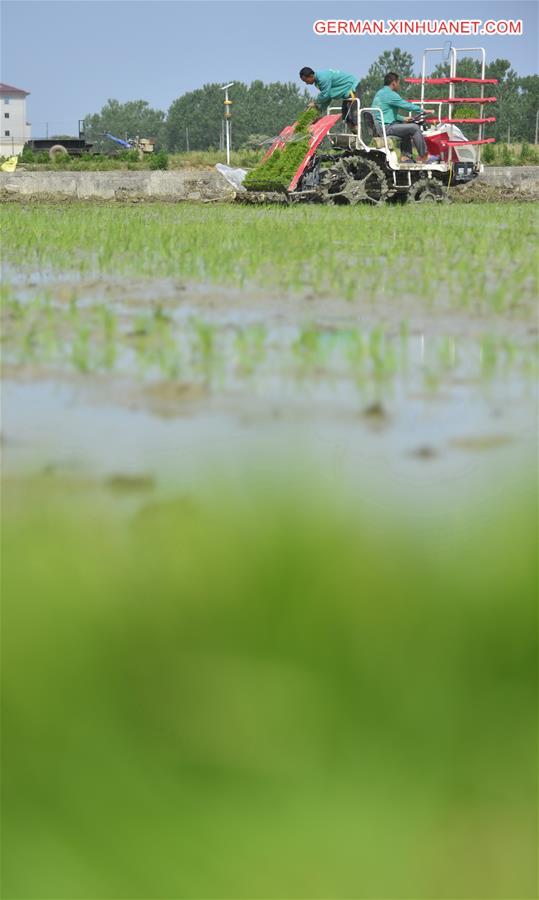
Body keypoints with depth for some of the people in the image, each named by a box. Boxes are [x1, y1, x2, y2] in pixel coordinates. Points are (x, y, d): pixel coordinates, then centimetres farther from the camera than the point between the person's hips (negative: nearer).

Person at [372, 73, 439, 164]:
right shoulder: (390, 94, -14)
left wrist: (403, 119, 25)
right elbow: (407, 105, -13)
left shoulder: (380, 93, 19)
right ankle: (423, 157, -7)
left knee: (408, 128, 27)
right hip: (386, 128, -11)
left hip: (379, 127, 11)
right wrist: (424, 111, -2)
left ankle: (406, 156, 19)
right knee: (415, 128, -12)